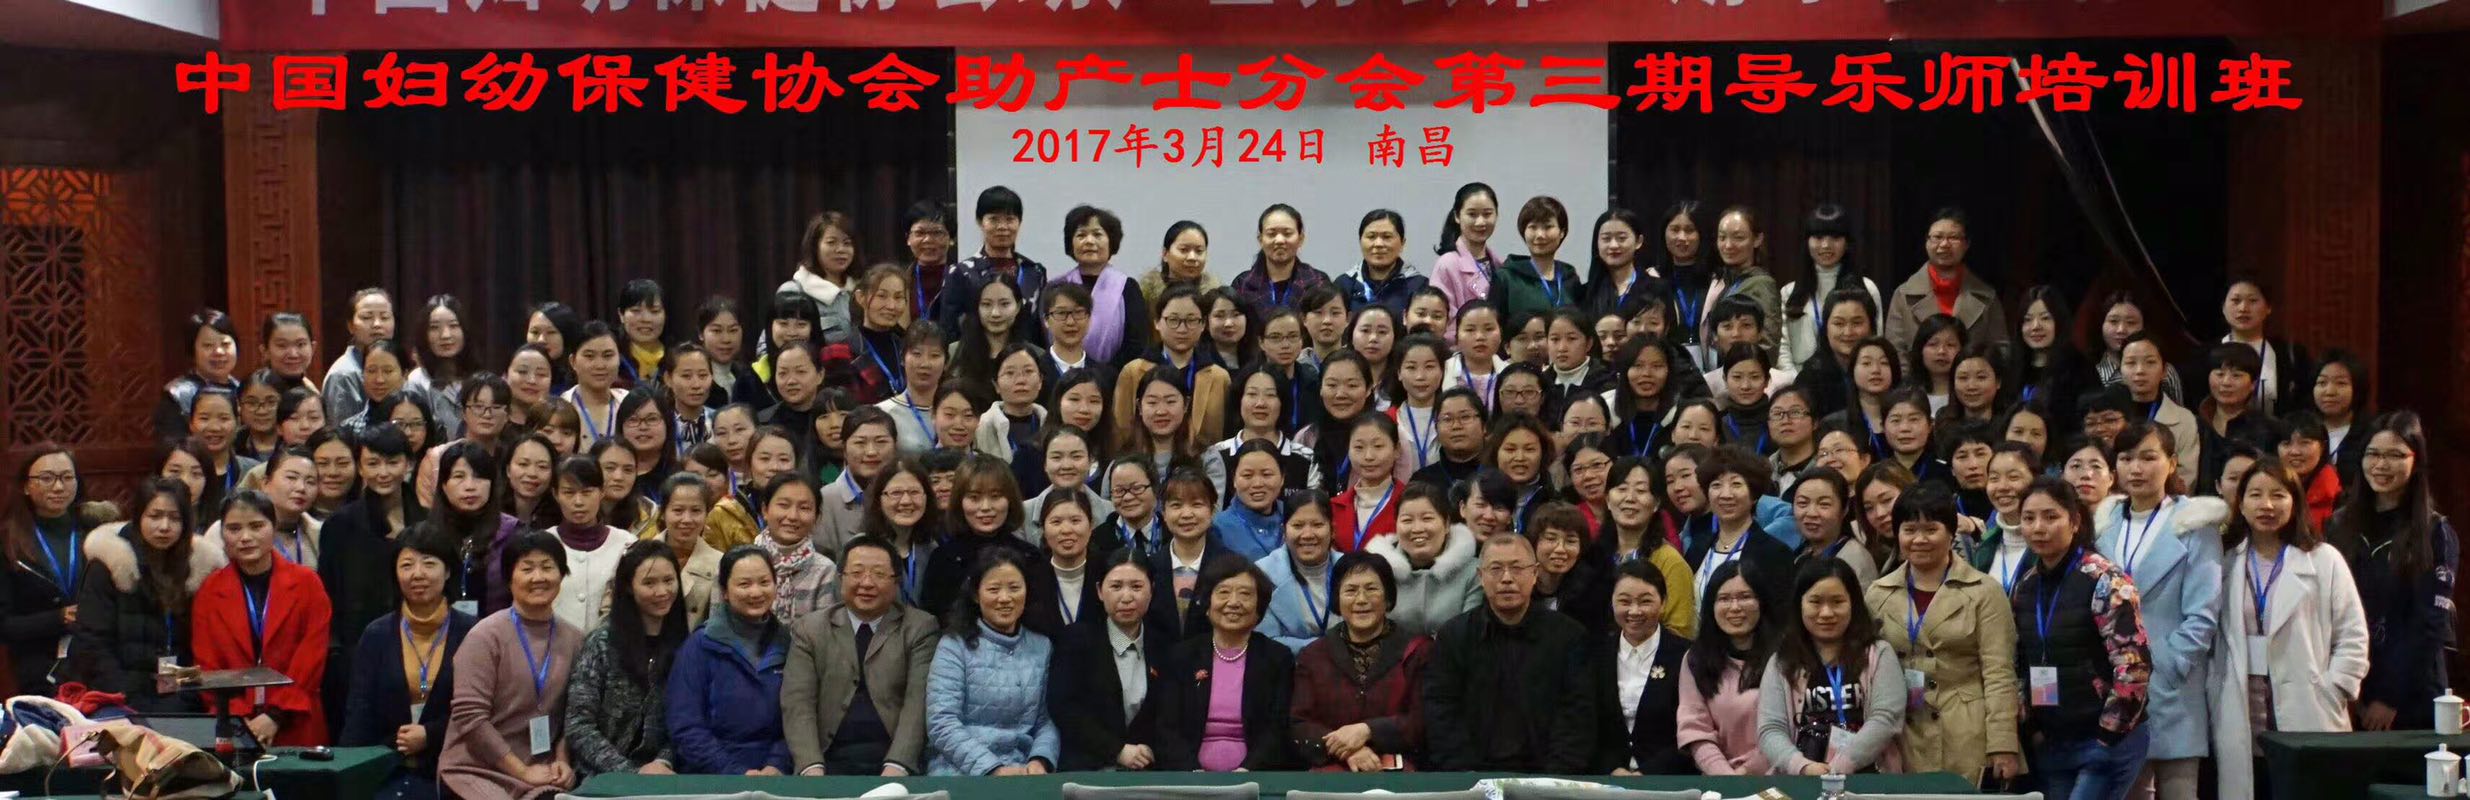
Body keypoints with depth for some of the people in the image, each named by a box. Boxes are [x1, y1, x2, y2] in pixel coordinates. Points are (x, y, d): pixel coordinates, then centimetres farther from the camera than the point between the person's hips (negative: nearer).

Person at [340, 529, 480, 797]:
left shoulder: (471, 633, 3)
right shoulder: (376, 635, 10)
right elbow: (359, 714, 4)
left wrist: (430, 735, -9)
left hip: (448, 774, -2)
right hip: (386, 773, 2)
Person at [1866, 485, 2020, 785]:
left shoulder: (1984, 592, 0)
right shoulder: (1877, 594, 10)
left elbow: (1998, 674, -5)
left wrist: (2003, 746, -11)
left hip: (1968, 745, -3)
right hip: (1900, 746, 3)